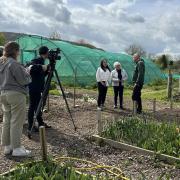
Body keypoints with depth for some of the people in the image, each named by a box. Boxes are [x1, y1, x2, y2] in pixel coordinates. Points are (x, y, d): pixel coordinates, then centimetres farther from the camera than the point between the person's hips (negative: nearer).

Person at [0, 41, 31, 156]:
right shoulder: (14, 64, -16)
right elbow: (24, 80, -16)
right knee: (16, 122, -2)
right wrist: (27, 72, 4)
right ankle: (17, 149, 4)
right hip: (16, 95, -9)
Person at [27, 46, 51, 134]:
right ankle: (30, 127, 2)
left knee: (38, 105, 16)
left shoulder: (41, 61, 14)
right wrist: (41, 67, -31)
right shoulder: (36, 61, -14)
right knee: (32, 106, -4)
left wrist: (47, 69, 3)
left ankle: (40, 123, 28)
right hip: (34, 88, -9)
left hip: (38, 88, 9)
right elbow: (30, 68, -31)